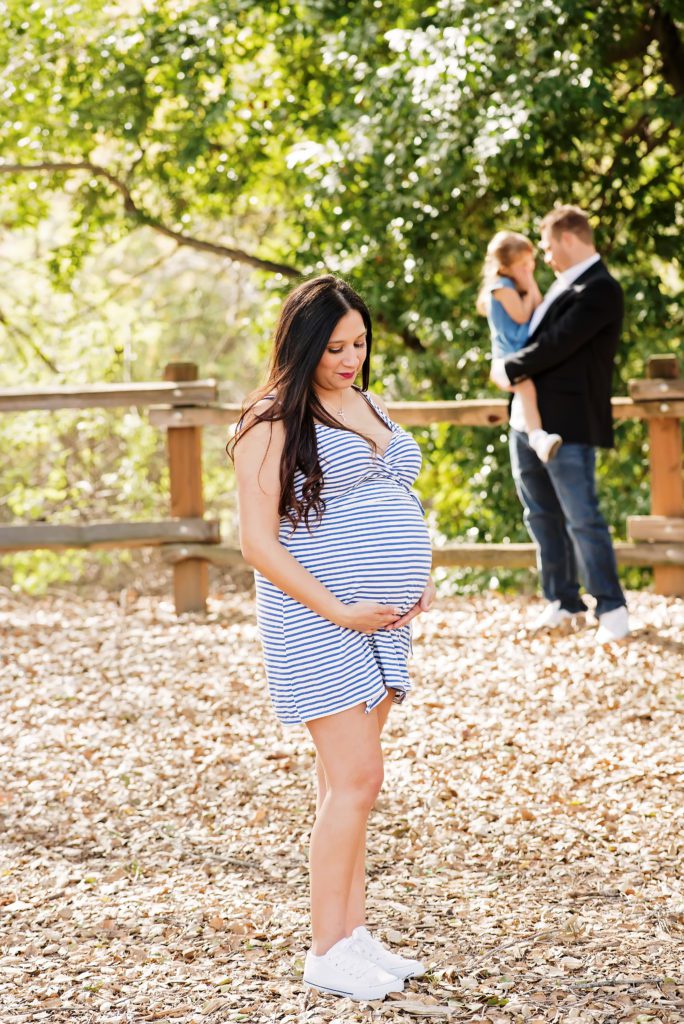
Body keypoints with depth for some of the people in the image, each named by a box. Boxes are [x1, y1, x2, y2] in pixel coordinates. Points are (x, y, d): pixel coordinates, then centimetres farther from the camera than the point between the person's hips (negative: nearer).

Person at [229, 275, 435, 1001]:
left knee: (350, 777, 11)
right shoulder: (274, 424, -9)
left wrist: (419, 583, 10)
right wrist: (340, 611, -16)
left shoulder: (369, 406, 15)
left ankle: (353, 933, 17)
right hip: (317, 620, -7)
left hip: (383, 619, 7)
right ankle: (327, 953, -1)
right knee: (354, 777, -9)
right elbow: (259, 542, -14)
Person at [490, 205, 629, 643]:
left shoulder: (601, 290, -14)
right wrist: (510, 366, 10)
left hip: (568, 425, -9)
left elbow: (558, 343, -20)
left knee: (582, 518, -5)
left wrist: (510, 369, -10)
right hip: (527, 421, 9)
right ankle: (563, 599, 25)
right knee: (542, 516, 15)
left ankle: (612, 608, 3)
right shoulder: (565, 282, 15)